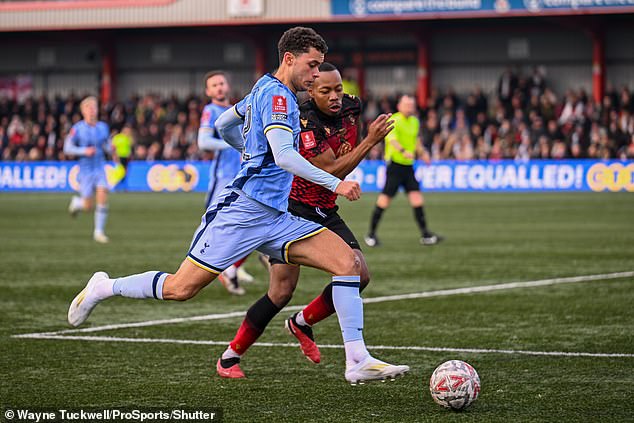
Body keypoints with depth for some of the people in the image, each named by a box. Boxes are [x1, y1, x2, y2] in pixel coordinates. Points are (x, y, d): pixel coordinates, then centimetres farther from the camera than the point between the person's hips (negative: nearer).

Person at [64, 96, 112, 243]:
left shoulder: (103, 127, 4)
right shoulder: (77, 129, -8)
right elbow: (67, 148, -8)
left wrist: (110, 147, -7)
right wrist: (84, 151, -21)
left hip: (100, 167, 3)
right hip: (85, 169, -3)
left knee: (103, 196, -16)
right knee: (88, 207, -4)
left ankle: (99, 231, -4)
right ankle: (77, 202, 33)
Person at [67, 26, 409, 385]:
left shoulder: (265, 90, 18)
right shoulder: (276, 94, -12)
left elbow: (223, 125, 31)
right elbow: (284, 156, -25)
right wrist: (335, 184, -25)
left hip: (276, 217, 9)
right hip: (243, 209, -9)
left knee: (348, 262, -7)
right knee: (181, 288, -4)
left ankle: (358, 362, -11)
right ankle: (104, 288, 20)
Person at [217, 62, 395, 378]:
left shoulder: (351, 107, -1)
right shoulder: (305, 123, -24)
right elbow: (331, 171, -26)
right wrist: (370, 141, -28)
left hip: (326, 212, 7)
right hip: (293, 208, -7)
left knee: (359, 275, -8)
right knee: (282, 292, -13)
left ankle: (302, 323, 15)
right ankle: (230, 356, 2)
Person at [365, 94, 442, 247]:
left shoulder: (415, 121, 14)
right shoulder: (394, 120, -11)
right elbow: (391, 138, -28)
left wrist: (422, 152, 10)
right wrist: (403, 151, -45)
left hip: (408, 166, 7)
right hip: (395, 164, -7)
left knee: (417, 198, -1)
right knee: (385, 199, -5)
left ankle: (425, 234, 1)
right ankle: (371, 234, 6)